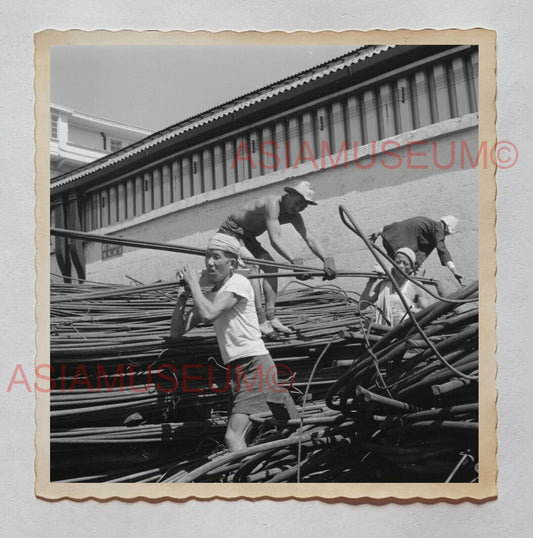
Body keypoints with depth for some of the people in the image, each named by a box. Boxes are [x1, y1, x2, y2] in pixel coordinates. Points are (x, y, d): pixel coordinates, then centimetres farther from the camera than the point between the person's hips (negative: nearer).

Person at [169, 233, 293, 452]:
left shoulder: (238, 282, -5)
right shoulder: (209, 296, 16)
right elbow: (176, 333, 15)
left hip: (256, 365, -9)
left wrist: (194, 283, -6)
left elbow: (208, 314, -21)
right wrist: (182, 297, 2)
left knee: (232, 438, -19)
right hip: (238, 369, 9)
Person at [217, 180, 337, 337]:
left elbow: (310, 239, -12)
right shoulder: (273, 203, -30)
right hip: (230, 232, -9)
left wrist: (327, 259, -27)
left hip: (247, 236, 9)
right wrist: (294, 261, -48)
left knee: (271, 266, -7)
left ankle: (270, 316, -9)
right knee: (252, 265, -27)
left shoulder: (294, 216, -4)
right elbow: (275, 240, -39)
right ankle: (260, 320, -31)